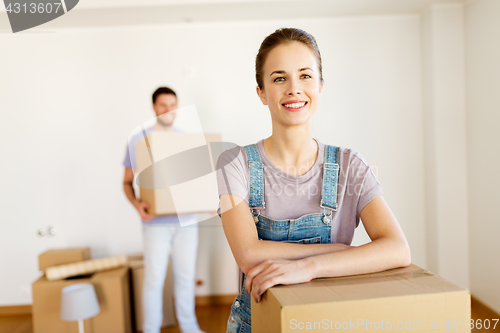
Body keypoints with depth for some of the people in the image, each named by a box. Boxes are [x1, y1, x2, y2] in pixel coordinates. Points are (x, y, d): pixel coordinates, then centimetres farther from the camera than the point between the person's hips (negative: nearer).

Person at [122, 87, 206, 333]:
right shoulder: (138, 141, -1)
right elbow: (127, 182, 2)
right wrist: (137, 205, -17)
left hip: (187, 219, 3)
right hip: (156, 222, -3)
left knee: (186, 276, 13)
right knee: (154, 279, 2)